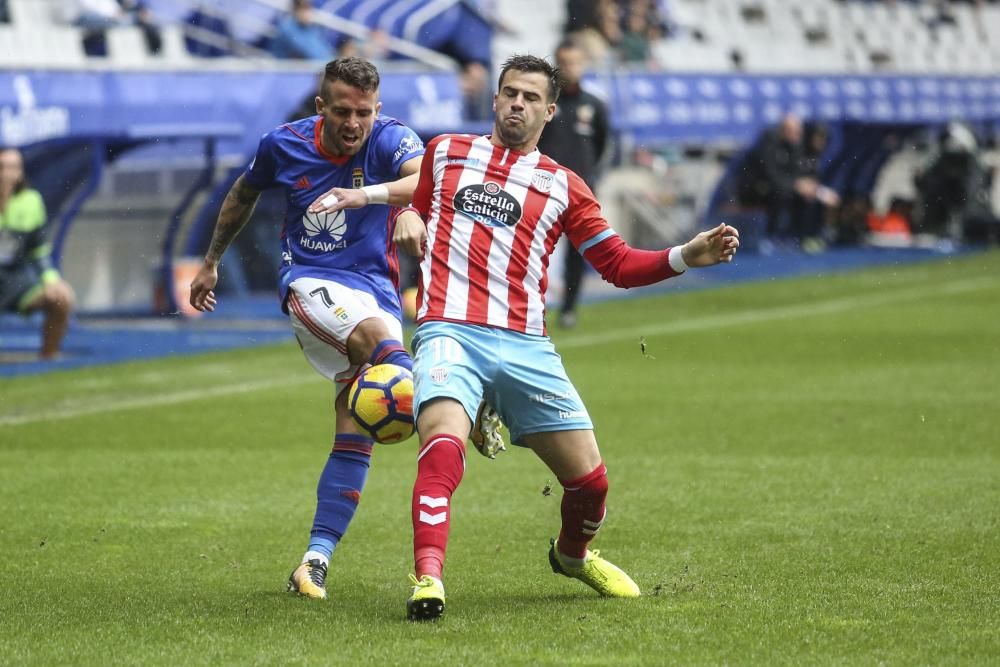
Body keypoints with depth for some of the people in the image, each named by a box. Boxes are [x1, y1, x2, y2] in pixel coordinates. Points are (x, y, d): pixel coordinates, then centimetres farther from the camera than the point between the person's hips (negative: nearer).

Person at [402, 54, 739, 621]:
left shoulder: (562, 186, 13)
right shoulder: (445, 153, 15)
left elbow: (619, 265, 12)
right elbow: (412, 219, 30)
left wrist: (690, 255, -1)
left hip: (525, 346, 2)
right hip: (450, 333, -2)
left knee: (588, 477, 1)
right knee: (443, 448, -31)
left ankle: (572, 554, 33)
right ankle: (428, 578, -36)